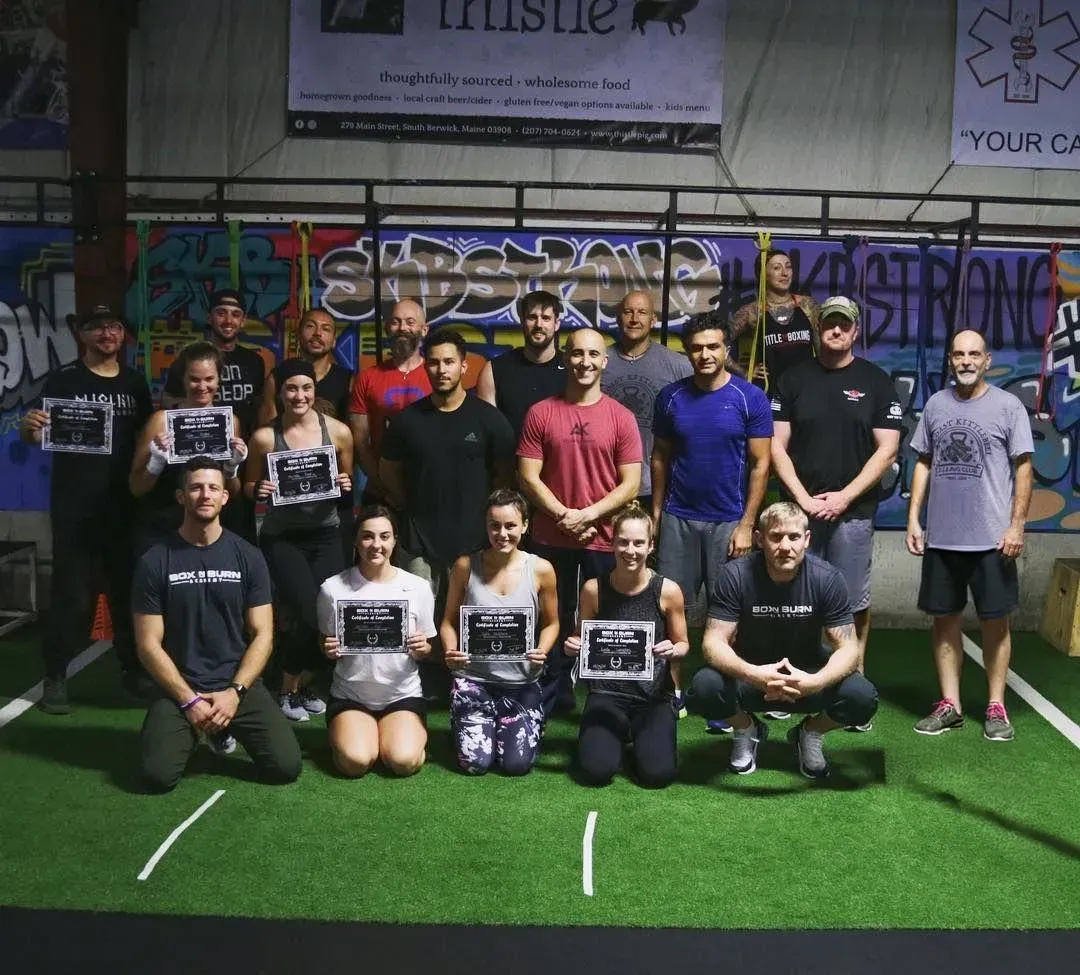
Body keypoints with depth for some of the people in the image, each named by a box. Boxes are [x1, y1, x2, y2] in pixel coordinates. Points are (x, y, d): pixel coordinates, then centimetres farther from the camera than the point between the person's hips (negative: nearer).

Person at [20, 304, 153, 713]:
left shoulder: (135, 384, 10)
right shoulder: (63, 381, -3)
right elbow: (37, 437, -6)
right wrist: (29, 427, -29)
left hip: (125, 503, 4)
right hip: (75, 506, -4)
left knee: (128, 587, 10)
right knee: (71, 590, -1)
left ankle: (134, 667, 22)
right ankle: (56, 676, 7)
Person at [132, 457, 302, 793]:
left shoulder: (248, 556, 2)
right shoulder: (154, 561, -2)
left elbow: (262, 635, 0)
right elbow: (149, 644, -3)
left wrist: (235, 692, -13)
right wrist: (189, 699, -13)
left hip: (241, 685, 1)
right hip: (180, 689, -1)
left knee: (286, 766, -16)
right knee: (157, 774, -24)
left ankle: (225, 727, 16)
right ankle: (209, 727, 12)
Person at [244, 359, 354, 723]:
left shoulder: (339, 432, -2)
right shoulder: (264, 437, -8)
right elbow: (249, 486, 5)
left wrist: (346, 486, -10)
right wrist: (258, 490, -16)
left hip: (326, 536, 3)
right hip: (281, 538, -3)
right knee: (308, 615, -15)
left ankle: (303, 685, 31)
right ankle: (287, 691, 13)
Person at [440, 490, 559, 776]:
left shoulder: (541, 570, -6)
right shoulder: (466, 566, -6)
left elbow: (551, 623, 5)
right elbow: (449, 620, 3)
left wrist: (542, 651, -15)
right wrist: (450, 651, -17)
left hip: (521, 682, 0)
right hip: (473, 679, 0)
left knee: (517, 764, -8)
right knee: (475, 763, -8)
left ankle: (530, 722, 28)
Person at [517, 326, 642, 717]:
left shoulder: (621, 417, -1)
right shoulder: (541, 413, 0)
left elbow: (631, 484, -4)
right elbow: (528, 476, -2)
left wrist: (588, 515, -14)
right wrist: (563, 515, -12)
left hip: (604, 538, -1)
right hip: (551, 538, 1)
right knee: (554, 620, 11)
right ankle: (551, 698, 26)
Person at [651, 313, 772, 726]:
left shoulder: (749, 398, -4)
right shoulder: (671, 396, 4)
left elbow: (760, 464, -4)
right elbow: (660, 457, 11)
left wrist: (746, 524, -9)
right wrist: (656, 512, 5)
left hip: (728, 520, -2)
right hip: (678, 518, 2)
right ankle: (673, 691, 13)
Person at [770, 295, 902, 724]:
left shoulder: (875, 381, 5)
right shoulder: (794, 378, 8)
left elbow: (886, 449, 0)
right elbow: (777, 446, 4)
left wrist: (843, 497, -8)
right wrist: (803, 498, -7)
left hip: (853, 512, -1)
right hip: (799, 508, 1)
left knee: (854, 603, 2)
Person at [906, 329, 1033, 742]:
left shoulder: (1008, 406, -2)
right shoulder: (935, 405, 7)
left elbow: (1023, 469, -3)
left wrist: (1016, 526, -9)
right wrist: (913, 518, 5)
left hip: (992, 538, -3)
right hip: (941, 536, 3)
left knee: (994, 620, 4)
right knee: (945, 618, 8)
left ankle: (996, 707, 13)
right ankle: (950, 705, 18)